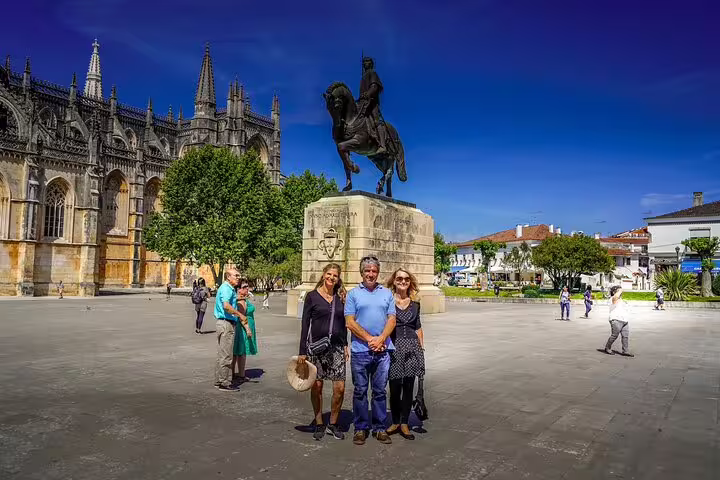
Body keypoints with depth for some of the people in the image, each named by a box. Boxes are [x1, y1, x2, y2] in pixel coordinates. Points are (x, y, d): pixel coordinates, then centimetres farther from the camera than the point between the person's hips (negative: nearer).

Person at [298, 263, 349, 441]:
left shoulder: (341, 297, 10)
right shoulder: (312, 296, 0)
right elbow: (305, 324, -1)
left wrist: (345, 345, 9)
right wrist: (302, 351, -5)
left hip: (336, 347, 3)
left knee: (339, 388, -3)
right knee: (316, 386, 4)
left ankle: (332, 424, 15)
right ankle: (319, 425, 20)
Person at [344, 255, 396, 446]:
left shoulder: (387, 293, 10)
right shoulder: (353, 294, 3)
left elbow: (392, 320, 4)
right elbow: (350, 323, -4)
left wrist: (380, 339, -11)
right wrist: (370, 339, -11)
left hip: (382, 350, 2)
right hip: (360, 350, -2)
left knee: (380, 391, 8)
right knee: (360, 391, 6)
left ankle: (380, 428, 18)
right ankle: (361, 428, 17)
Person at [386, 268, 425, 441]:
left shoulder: (415, 303, 11)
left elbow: (418, 328, 16)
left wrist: (422, 347, 12)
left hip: (412, 347, 3)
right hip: (393, 347, -3)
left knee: (408, 386, 5)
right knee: (395, 386, 0)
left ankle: (404, 424, 16)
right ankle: (395, 422, 19)